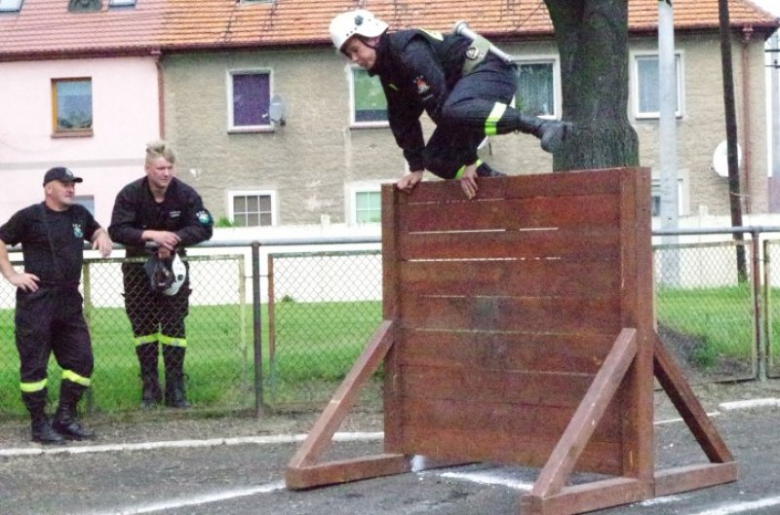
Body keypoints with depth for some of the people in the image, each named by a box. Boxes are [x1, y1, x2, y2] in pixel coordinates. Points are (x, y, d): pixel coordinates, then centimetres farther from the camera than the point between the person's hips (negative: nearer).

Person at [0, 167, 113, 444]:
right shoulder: (29, 216, -7)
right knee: (34, 363, 0)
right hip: (36, 299, -6)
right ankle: (39, 424, 8)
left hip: (69, 299, 6)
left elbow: (95, 230, 29)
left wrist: (103, 237, 7)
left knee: (81, 359, 7)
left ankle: (65, 418, 18)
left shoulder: (79, 214, 10)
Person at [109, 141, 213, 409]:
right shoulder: (130, 194, -14)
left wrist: (174, 239, -28)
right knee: (143, 325, 3)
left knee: (174, 324, -1)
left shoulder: (185, 194, -11)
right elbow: (117, 231, -21)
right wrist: (152, 235, -33)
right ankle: (149, 387, 11)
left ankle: (175, 388, 3)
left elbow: (204, 228, -13)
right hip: (139, 268, 0)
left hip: (172, 264, 1)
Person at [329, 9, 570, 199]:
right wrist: (416, 167, 12)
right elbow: (402, 120, 16)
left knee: (454, 111, -41)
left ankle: (542, 126, -41)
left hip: (490, 70, -10)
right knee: (436, 159, 0)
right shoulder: (388, 70, 9)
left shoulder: (409, 51, -22)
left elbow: (441, 103, -26)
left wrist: (469, 161, -26)